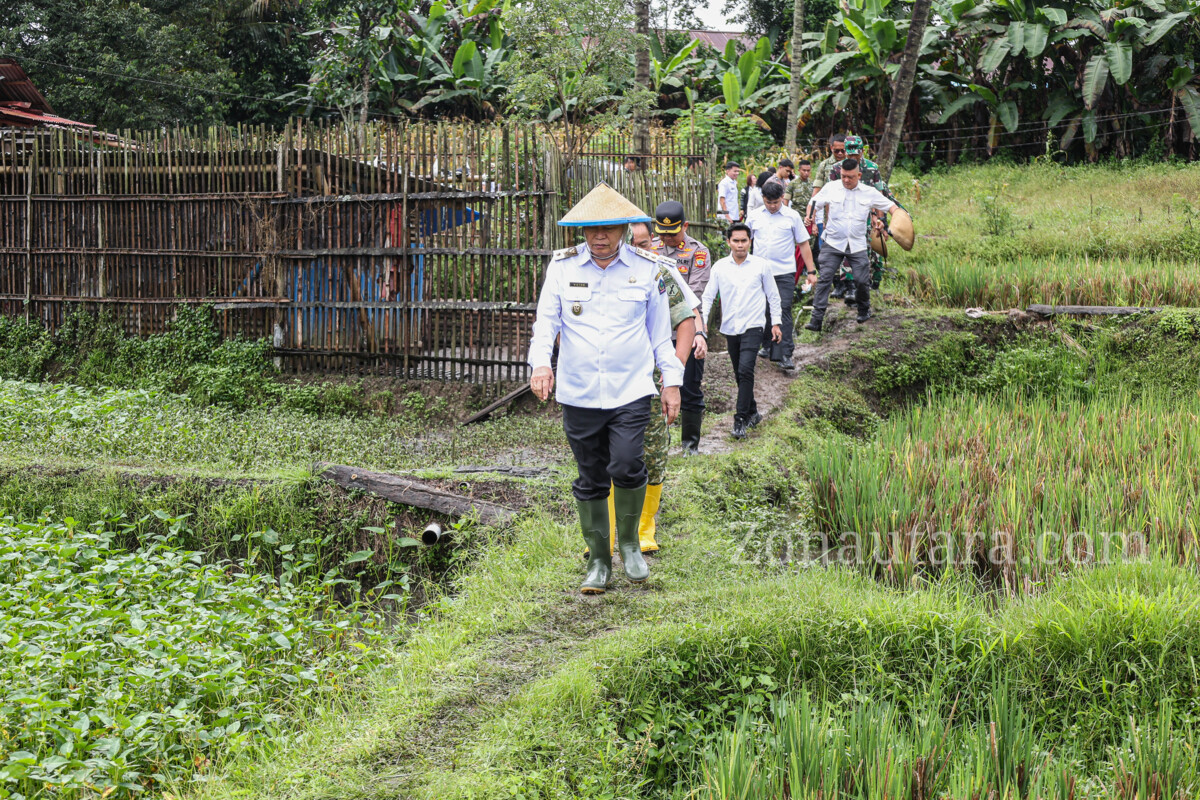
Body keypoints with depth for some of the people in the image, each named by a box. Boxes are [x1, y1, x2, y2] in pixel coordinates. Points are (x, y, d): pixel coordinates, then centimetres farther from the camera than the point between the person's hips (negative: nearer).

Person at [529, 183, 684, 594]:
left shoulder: (647, 268, 3)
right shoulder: (562, 266, 3)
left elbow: (660, 330, 11)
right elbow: (546, 321, 0)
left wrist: (671, 380, 9)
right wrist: (541, 363, -18)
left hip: (631, 390, -1)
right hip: (578, 393, 1)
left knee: (626, 467, -17)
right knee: (591, 480, 7)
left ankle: (629, 543, 9)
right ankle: (598, 562, 21)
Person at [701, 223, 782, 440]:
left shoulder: (761, 265, 1)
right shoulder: (719, 267, 4)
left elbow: (773, 295, 9)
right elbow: (708, 296, 7)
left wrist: (776, 322, 8)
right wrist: (702, 321, -3)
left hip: (752, 327, -3)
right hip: (730, 328, 3)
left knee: (745, 370, -19)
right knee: (739, 374, 11)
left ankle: (741, 419, -18)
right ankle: (753, 413, 27)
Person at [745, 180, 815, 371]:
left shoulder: (792, 216, 1)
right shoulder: (754, 217, 6)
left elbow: (803, 244, 5)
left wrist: (811, 271, 1)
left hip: (784, 273, -3)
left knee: (783, 311, -8)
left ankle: (784, 354, -9)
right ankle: (768, 346, 27)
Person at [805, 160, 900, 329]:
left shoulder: (869, 192, 5)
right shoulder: (831, 188, 4)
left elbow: (890, 206, 14)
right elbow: (814, 204, 12)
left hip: (857, 245, 1)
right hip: (833, 243, -1)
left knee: (862, 280, -1)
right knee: (824, 278, -9)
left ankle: (864, 310, 28)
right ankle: (816, 319, -9)